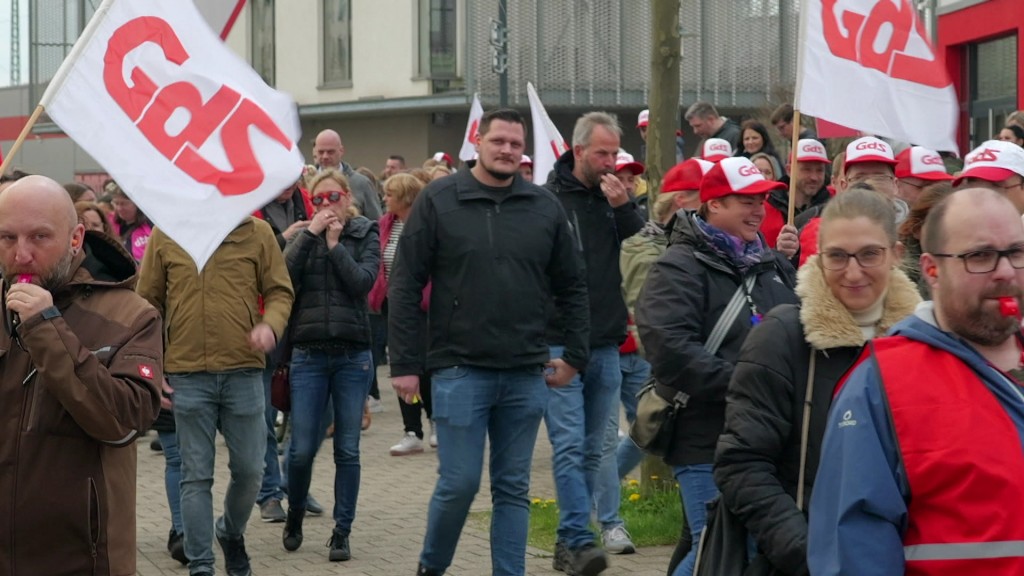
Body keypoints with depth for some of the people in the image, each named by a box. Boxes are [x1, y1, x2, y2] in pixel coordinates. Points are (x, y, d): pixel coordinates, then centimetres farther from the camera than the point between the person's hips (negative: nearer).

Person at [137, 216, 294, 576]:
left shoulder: (256, 232, 2)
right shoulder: (164, 235, 3)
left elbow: (280, 291, 6)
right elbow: (148, 301, 8)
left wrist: (271, 324, -16)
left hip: (244, 371, 1)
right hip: (187, 374, 0)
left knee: (249, 469, 7)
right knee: (196, 476, 4)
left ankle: (232, 533, 35)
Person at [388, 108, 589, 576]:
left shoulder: (545, 207, 6)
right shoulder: (438, 200, -2)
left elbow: (571, 287, 13)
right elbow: (405, 286, -2)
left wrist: (575, 356, 7)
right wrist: (404, 364, -6)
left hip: (526, 375, 3)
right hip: (460, 370, -3)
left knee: (513, 488, 7)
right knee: (459, 482, -2)